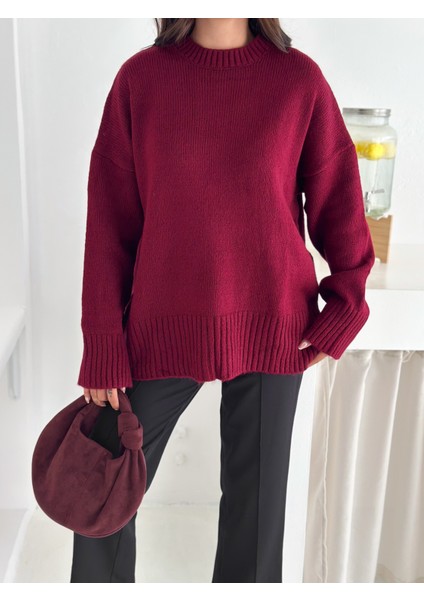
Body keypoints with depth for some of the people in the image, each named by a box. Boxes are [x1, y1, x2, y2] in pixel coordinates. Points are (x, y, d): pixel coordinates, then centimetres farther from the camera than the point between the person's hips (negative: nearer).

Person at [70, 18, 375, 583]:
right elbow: (110, 220, -2)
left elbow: (337, 197, 5)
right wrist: (103, 348, -3)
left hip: (272, 329, 0)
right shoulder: (140, 77, -2)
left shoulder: (299, 79, -2)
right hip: (164, 326, 1)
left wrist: (346, 303, -5)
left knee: (256, 501, 12)